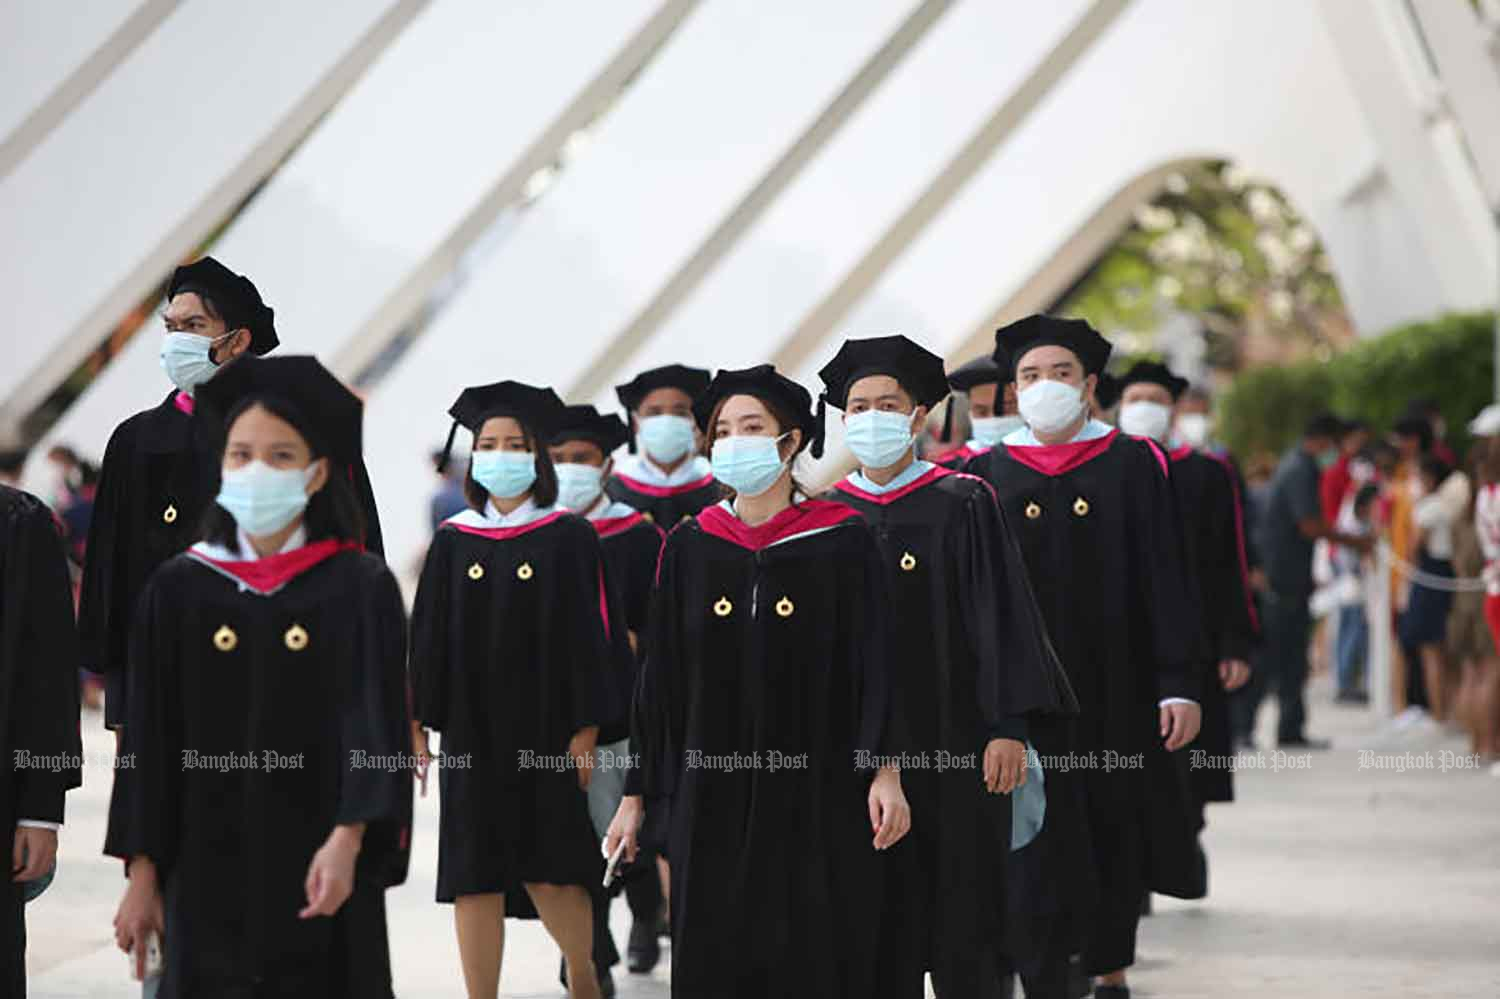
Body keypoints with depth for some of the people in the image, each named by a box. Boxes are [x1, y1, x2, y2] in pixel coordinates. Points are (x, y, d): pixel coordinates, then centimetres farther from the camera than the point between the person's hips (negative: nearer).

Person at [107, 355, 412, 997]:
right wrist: (142, 873, 1)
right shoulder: (179, 589, 4)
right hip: (208, 868, 2)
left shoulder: (361, 589, -1)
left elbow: (376, 726, -8)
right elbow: (149, 741, 6)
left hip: (319, 870, -1)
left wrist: (346, 840, -23)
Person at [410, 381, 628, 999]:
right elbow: (429, 635, 7)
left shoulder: (569, 538, -1)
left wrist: (587, 726, -8)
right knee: (474, 877, 0)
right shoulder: (453, 541, 7)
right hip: (471, 731, 3)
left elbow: (590, 632, -3)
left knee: (549, 871, -1)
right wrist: (416, 722, 0)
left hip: (545, 731, -2)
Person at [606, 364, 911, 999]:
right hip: (712, 799, 2)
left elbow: (875, 662, -3)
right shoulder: (690, 547, 6)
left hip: (816, 800, -2)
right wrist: (637, 792, 7)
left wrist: (883, 769, -14)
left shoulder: (843, 542, -1)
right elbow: (660, 677, 9)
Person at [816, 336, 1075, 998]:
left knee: (960, 914, 1)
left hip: (951, 738, -2)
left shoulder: (962, 504, -1)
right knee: (878, 919, 5)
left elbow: (1001, 617, -4)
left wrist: (1008, 726, -12)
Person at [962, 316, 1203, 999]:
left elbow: (1165, 583, -2)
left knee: (1116, 840, 13)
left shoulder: (1132, 465, 1)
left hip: (1115, 692, 1)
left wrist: (1179, 686, -8)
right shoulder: (986, 475, 4)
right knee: (1035, 857, -5)